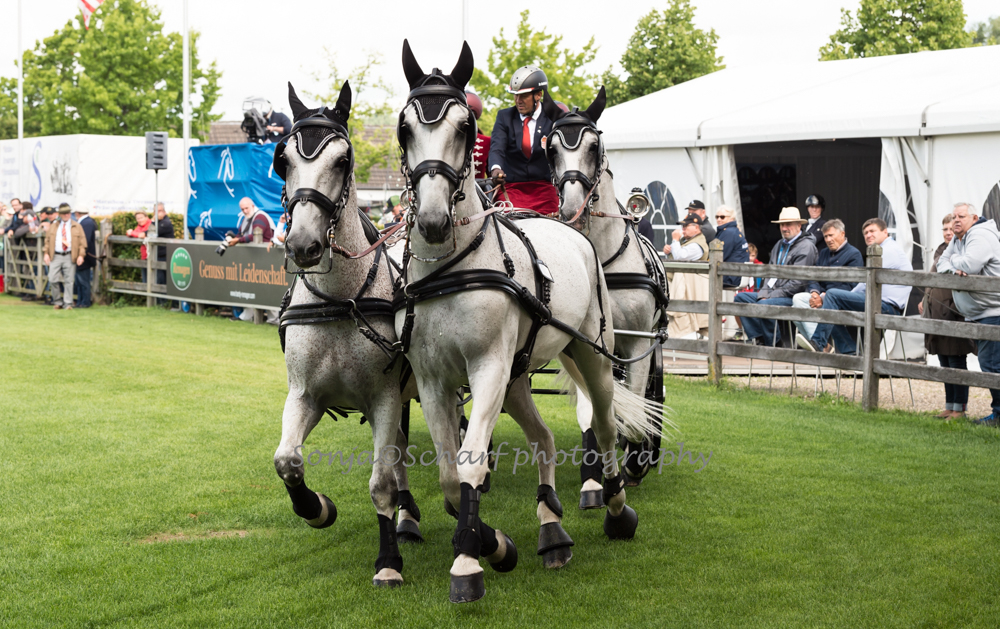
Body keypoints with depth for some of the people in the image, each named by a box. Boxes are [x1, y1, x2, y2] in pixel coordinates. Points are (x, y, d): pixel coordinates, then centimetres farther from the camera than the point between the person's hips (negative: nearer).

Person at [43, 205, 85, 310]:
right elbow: (48, 240, 14)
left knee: (68, 281, -3)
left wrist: (81, 255, -8)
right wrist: (46, 253, 2)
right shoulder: (53, 226, 16)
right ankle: (57, 301, 12)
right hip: (55, 256, 2)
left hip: (70, 257, -2)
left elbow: (82, 241, 4)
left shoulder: (77, 227, 8)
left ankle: (68, 304, 2)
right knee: (53, 280, -4)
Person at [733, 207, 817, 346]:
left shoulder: (806, 246, -9)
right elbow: (770, 273, 17)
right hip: (773, 294, 9)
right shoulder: (779, 245, 19)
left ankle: (774, 344, -15)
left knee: (764, 305, -33)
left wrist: (772, 296, -16)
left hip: (794, 297, -9)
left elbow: (798, 282, -16)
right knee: (741, 297, -1)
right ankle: (757, 338, -6)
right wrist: (763, 294, -2)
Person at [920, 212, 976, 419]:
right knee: (944, 362, 13)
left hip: (955, 315, -8)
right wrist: (925, 301, 29)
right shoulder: (941, 250, 17)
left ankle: (959, 408, 3)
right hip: (937, 314, 8)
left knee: (957, 361, -4)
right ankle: (949, 406, 20)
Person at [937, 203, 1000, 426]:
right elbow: (942, 263, 14)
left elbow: (970, 265, -26)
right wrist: (952, 270, -9)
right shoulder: (957, 239, 18)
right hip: (978, 314, 10)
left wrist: (954, 261, -5)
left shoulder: (981, 236, -13)